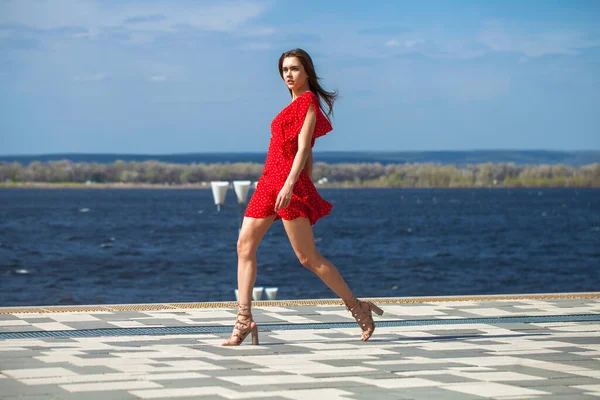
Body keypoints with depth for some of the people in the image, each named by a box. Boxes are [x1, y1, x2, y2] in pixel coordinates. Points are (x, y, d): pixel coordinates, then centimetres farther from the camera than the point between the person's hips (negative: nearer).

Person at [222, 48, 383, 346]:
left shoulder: (308, 101, -5)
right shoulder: (295, 104, 20)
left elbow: (303, 148, -16)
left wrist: (290, 185, -26)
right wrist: (307, 190, 23)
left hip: (289, 182, -9)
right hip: (270, 180, 9)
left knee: (308, 257, -6)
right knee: (245, 246, -1)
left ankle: (357, 307, 5)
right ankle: (244, 320, -2)